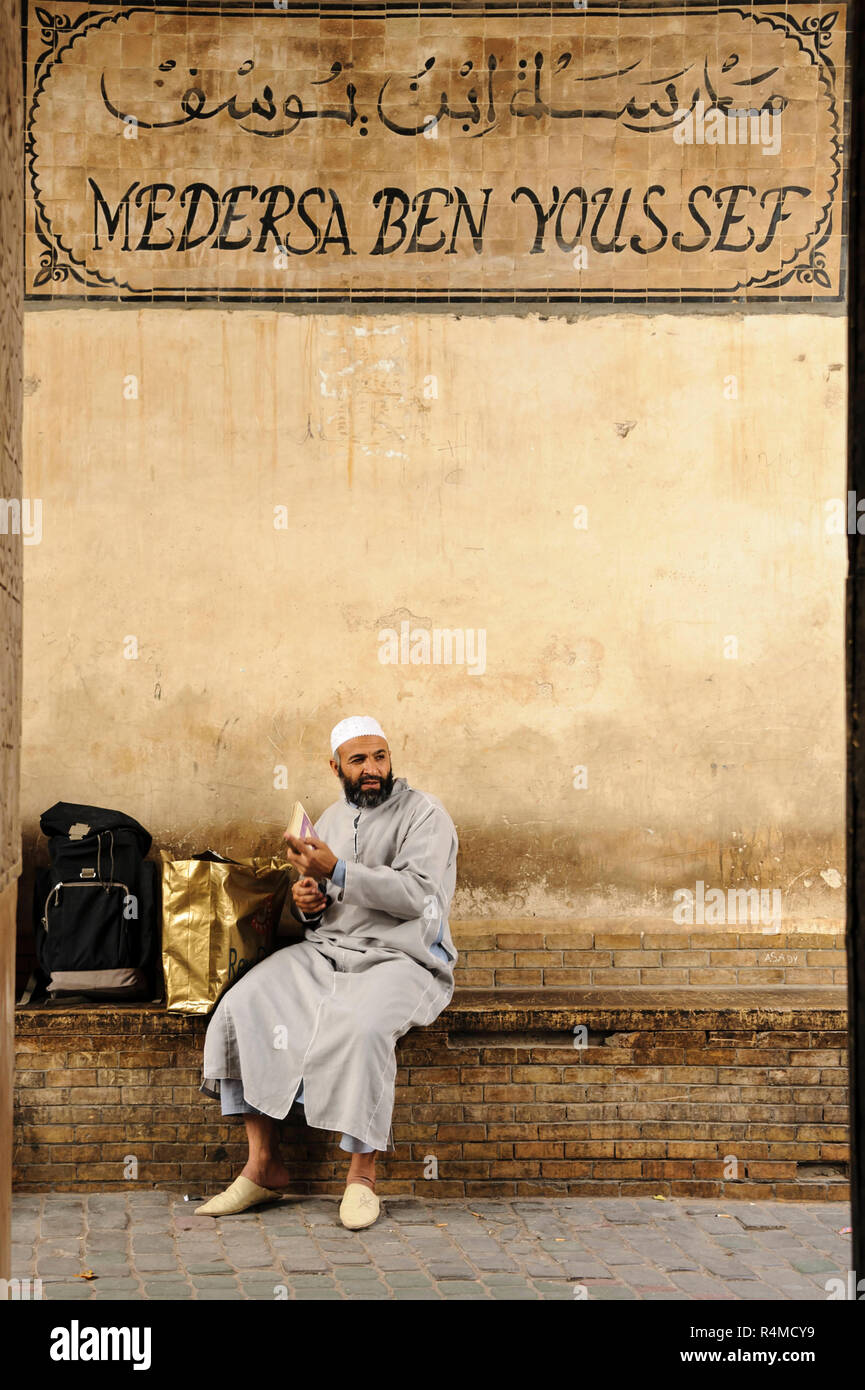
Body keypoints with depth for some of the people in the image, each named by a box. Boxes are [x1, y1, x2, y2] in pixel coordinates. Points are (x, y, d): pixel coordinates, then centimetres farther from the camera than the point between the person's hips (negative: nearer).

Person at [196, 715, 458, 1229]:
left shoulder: (423, 813, -4)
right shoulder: (333, 818, 18)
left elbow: (417, 893, -18)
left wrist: (336, 872, -22)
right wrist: (308, 901, 2)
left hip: (401, 958, -6)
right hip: (327, 951, 6)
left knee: (362, 1025, -37)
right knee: (244, 1004, -17)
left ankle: (363, 1173, -21)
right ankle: (265, 1164, -12)